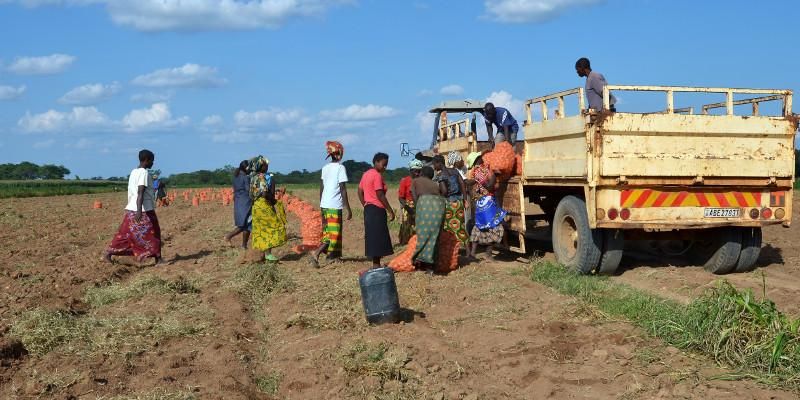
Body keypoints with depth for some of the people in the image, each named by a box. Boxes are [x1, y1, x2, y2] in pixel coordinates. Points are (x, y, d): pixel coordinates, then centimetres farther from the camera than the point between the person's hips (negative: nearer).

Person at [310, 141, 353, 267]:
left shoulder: (325, 168, 11)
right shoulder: (340, 168, -8)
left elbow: (321, 189, 14)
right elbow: (343, 190, -12)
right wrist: (348, 209, -10)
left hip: (324, 205, 7)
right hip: (335, 206, -7)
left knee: (328, 231, 17)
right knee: (333, 233, -6)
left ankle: (332, 256, 22)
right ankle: (317, 253, -22)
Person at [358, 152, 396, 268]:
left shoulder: (366, 174, 15)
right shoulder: (377, 175, -13)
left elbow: (360, 192, 17)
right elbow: (380, 195, -19)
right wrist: (390, 211, -14)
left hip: (368, 208, 10)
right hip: (377, 209, -10)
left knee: (372, 236, 12)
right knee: (378, 237, -6)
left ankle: (375, 263, 17)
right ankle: (376, 265, -5)